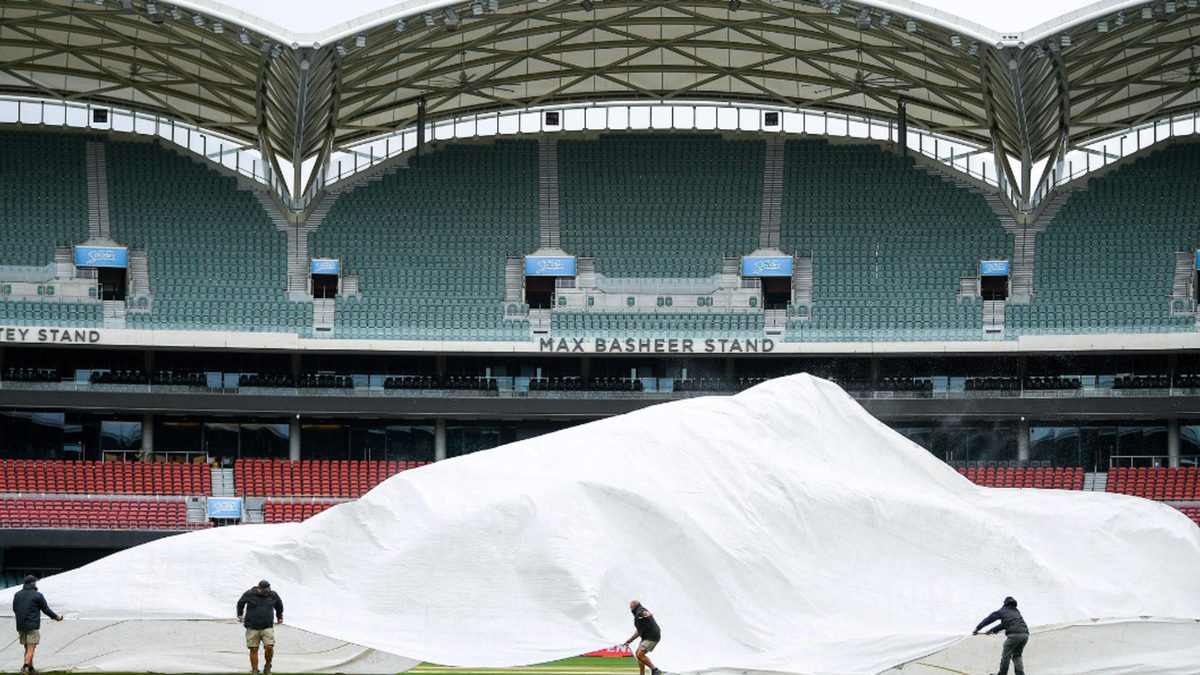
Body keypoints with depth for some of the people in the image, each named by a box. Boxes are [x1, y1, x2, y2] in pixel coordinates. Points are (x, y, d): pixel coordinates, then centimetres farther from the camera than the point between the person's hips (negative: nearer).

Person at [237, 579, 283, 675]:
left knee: (269, 647, -14)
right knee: (254, 650, -2)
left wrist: (279, 617, 30)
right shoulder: (249, 594, -5)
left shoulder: (273, 595, 1)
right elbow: (240, 603, 15)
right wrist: (239, 615, 21)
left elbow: (279, 605, 23)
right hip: (252, 627, -1)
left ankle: (267, 667, 8)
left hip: (267, 627, 1)